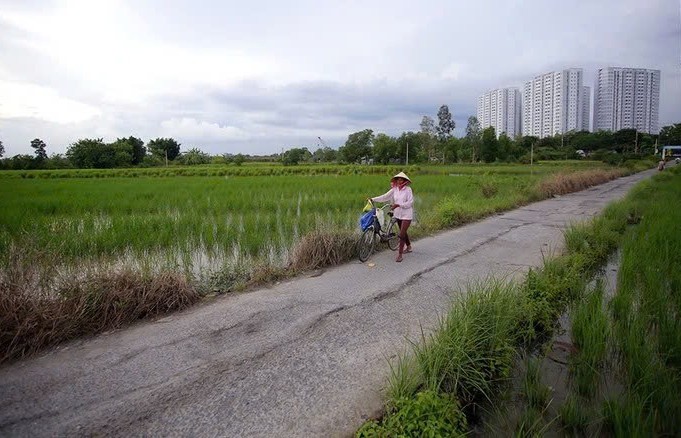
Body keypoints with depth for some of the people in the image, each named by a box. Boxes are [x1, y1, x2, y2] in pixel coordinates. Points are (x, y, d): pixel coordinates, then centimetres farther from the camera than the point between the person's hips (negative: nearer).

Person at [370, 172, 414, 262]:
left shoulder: (408, 189, -12)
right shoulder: (395, 189, 1)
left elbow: (410, 202, -16)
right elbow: (385, 197, -1)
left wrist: (398, 205, -26)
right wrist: (373, 199, -8)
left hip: (406, 215, -6)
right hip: (398, 214, 6)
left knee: (402, 234, -11)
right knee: (403, 232, 21)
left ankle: (399, 254, -5)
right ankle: (408, 247, 42)